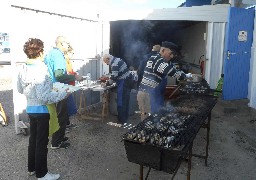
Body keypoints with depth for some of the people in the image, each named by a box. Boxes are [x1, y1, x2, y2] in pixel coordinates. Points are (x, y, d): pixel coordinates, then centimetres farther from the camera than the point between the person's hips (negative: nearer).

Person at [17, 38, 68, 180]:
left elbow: (20, 89, 13)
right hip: (42, 110, -8)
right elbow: (44, 97, -27)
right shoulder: (41, 71, -24)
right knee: (42, 142, 5)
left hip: (30, 108, 8)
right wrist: (63, 94, -19)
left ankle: (32, 168, 37)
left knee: (33, 138, 21)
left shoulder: (23, 70, 1)